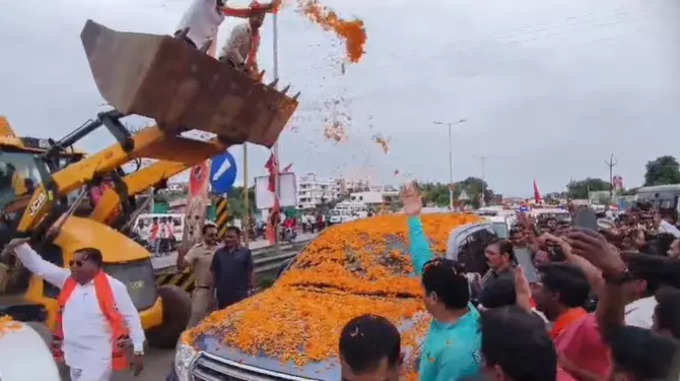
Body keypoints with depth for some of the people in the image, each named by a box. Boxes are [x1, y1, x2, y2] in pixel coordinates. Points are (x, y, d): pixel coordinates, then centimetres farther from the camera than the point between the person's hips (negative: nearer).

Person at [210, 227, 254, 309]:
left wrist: (252, 289, -3)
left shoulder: (245, 252, -1)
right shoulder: (219, 253, 8)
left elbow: (250, 272, -1)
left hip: (240, 296, -3)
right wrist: (214, 286, 10)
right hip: (222, 295, 4)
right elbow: (214, 272, 13)